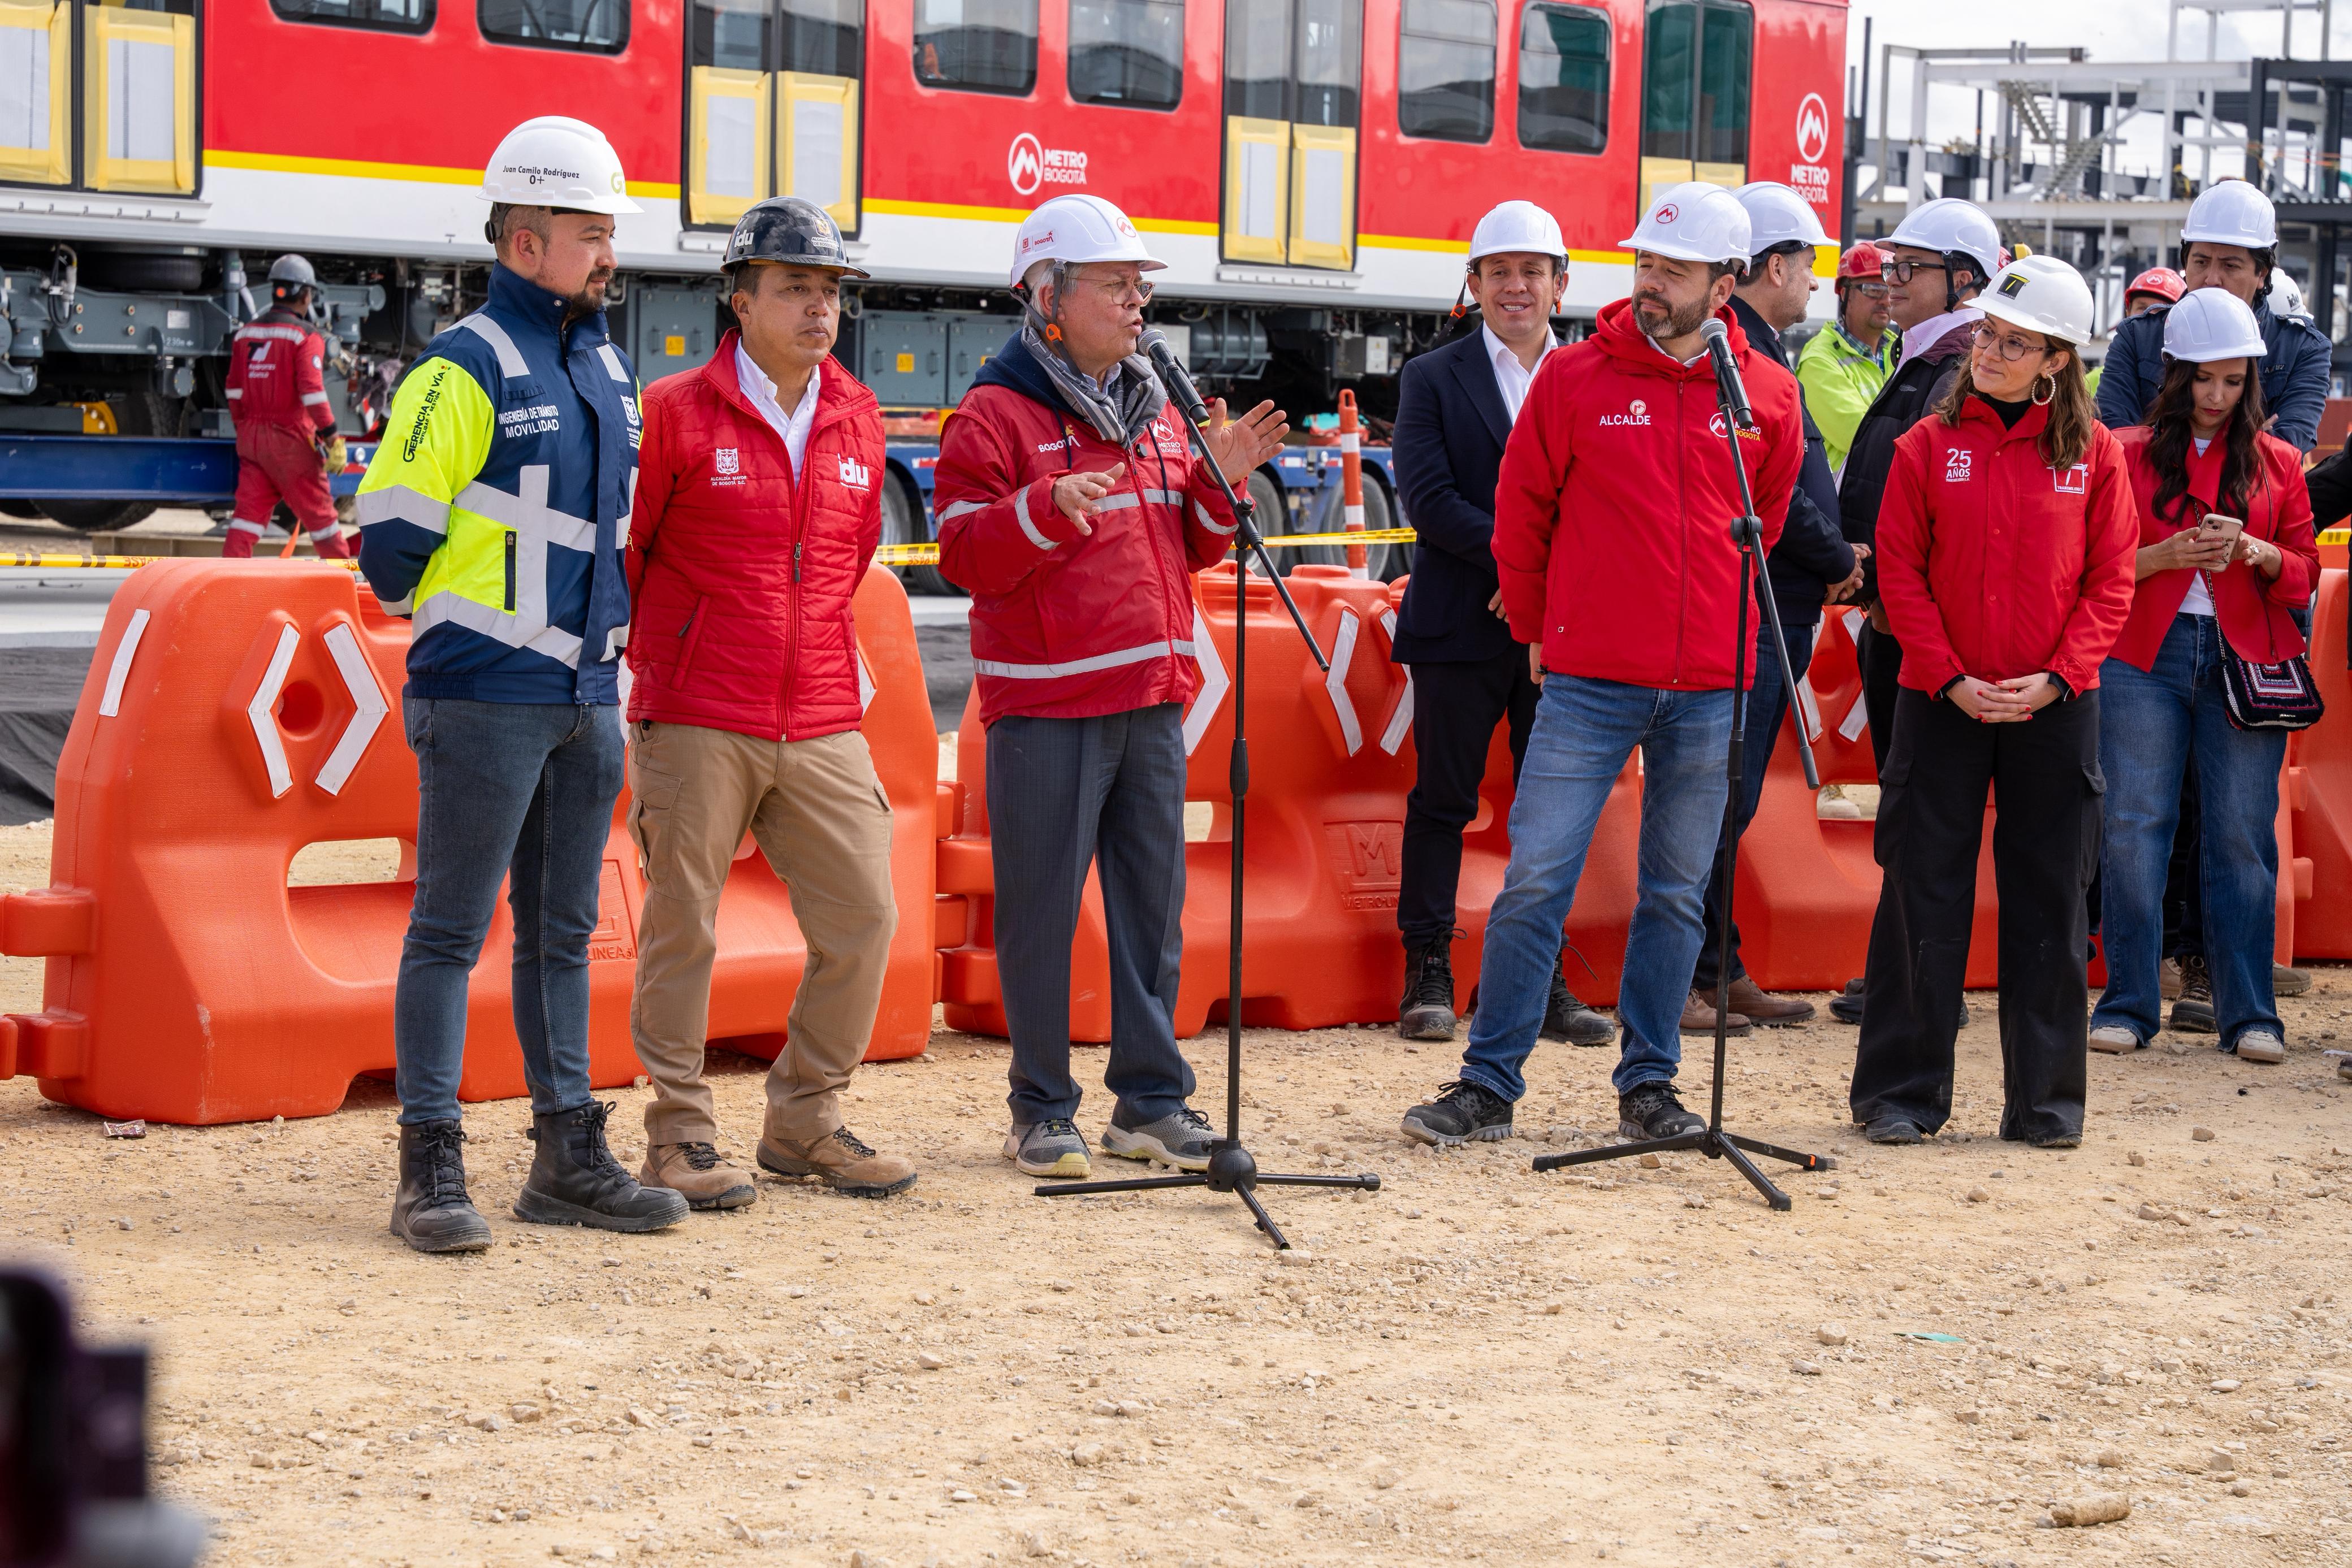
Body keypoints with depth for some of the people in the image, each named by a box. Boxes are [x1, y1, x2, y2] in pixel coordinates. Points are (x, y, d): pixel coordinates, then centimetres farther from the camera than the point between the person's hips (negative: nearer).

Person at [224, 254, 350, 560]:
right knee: (318, 511, 6)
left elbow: (234, 390, 15)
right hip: (291, 439, -5)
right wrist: (332, 437, -17)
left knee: (250, 509, 5)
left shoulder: (245, 333, 10)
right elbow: (312, 391, -18)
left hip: (252, 436, 5)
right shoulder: (305, 336, -10)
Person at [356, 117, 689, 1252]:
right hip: (485, 700, -8)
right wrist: (460, 626, 0)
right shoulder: (465, 369, -10)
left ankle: (569, 1157, 18)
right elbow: (391, 535, -11)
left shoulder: (610, 373, 15)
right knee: (452, 930, -3)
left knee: (562, 931, 12)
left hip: (588, 694, 8)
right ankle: (430, 1168, 0)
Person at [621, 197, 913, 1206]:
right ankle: (679, 1136, 11)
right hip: (697, 725, -5)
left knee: (862, 917, 4)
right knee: (683, 927, 0)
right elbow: (618, 552, 1)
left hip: (824, 725, 5)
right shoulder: (673, 414, -6)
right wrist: (652, 666, 7)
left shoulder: (857, 421, 10)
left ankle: (805, 1123, 18)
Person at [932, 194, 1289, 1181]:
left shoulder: (1154, 413, 17)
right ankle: (1041, 1109, 7)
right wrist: (1046, 509, -27)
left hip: (1152, 695, 7)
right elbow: (966, 557, -12)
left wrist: (1220, 481, 3)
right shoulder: (997, 414, -5)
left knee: (1153, 902, 8)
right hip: (1046, 702, -6)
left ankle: (1151, 1099, 15)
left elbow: (1188, 551, 20)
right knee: (1042, 906, -2)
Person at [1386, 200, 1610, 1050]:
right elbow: (1428, 498, -7)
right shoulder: (1432, 378, 4)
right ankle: (1428, 975, 9)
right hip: (1462, 626, -2)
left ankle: (1544, 980, 12)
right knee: (1443, 802, 2)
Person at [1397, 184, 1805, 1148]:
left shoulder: (1767, 395, 3)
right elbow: (1521, 512, 7)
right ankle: (1489, 1084, 3)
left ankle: (1649, 1084, 20)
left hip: (1709, 688, 2)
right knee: (1535, 878, -4)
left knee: (1677, 893, 9)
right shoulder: (1574, 377, -1)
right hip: (1588, 680, -2)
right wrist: (1540, 628, 12)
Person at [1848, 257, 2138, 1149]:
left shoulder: (2093, 452, 2)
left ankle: (2045, 1099, 13)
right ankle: (1900, 1092, 11)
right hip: (1941, 701, 0)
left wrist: (2057, 677, -11)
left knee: (2049, 898, 4)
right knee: (1923, 892, 2)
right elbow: (1900, 573, -1)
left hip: (2056, 707, 0)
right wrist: (1950, 678, -10)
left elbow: (2110, 582, 1)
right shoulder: (1930, 445, 1)